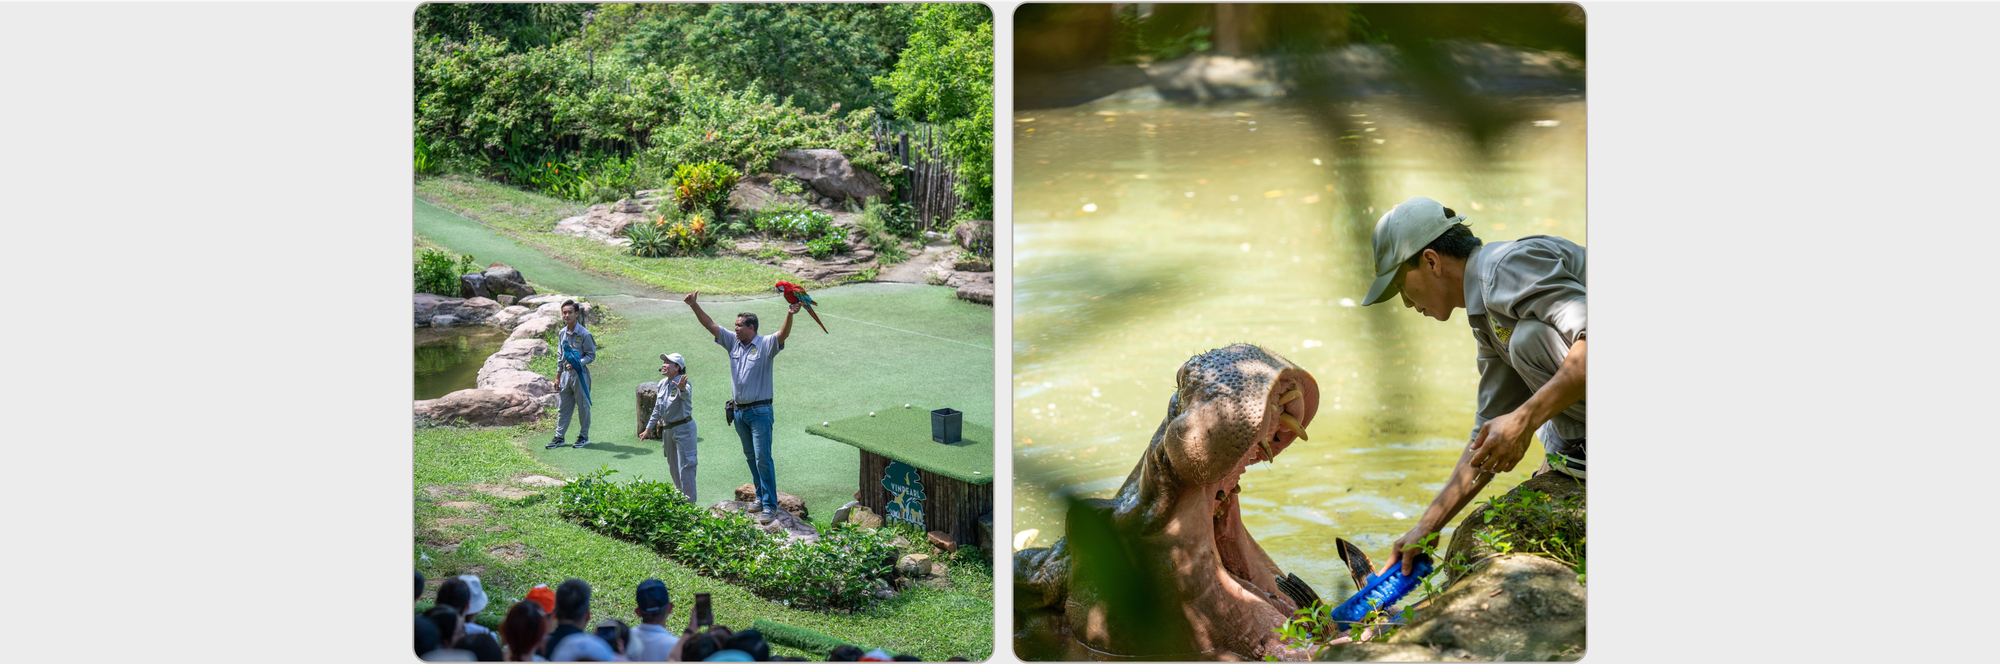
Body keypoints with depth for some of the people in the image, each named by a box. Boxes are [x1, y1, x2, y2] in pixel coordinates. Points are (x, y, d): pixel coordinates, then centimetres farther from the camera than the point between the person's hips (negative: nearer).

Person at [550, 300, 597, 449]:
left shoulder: (584, 334, -11)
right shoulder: (562, 334, 8)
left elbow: (591, 355, -10)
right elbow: (560, 357, 16)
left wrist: (577, 364, -24)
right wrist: (558, 377, 15)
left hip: (580, 374, -6)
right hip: (566, 374, 6)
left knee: (583, 406, 4)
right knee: (563, 406, 10)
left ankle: (584, 436, 16)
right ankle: (559, 437, 17)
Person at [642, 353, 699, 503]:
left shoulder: (684, 384, -19)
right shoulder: (662, 384, 5)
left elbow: (686, 395, -44)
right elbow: (657, 409, 16)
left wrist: (682, 388, -67)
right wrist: (648, 429, 20)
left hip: (684, 428, -8)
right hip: (667, 429, 8)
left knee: (685, 468, -9)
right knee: (673, 467, 17)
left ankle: (689, 503, -5)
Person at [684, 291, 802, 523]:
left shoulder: (765, 345, -9)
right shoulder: (733, 343, 8)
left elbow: (783, 335, -27)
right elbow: (710, 325, 10)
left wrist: (790, 315, -44)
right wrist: (695, 306, 4)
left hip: (760, 411, -7)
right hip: (739, 411, 7)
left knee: (763, 458, -9)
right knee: (751, 458, 14)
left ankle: (770, 505, -7)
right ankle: (761, 497, 25)